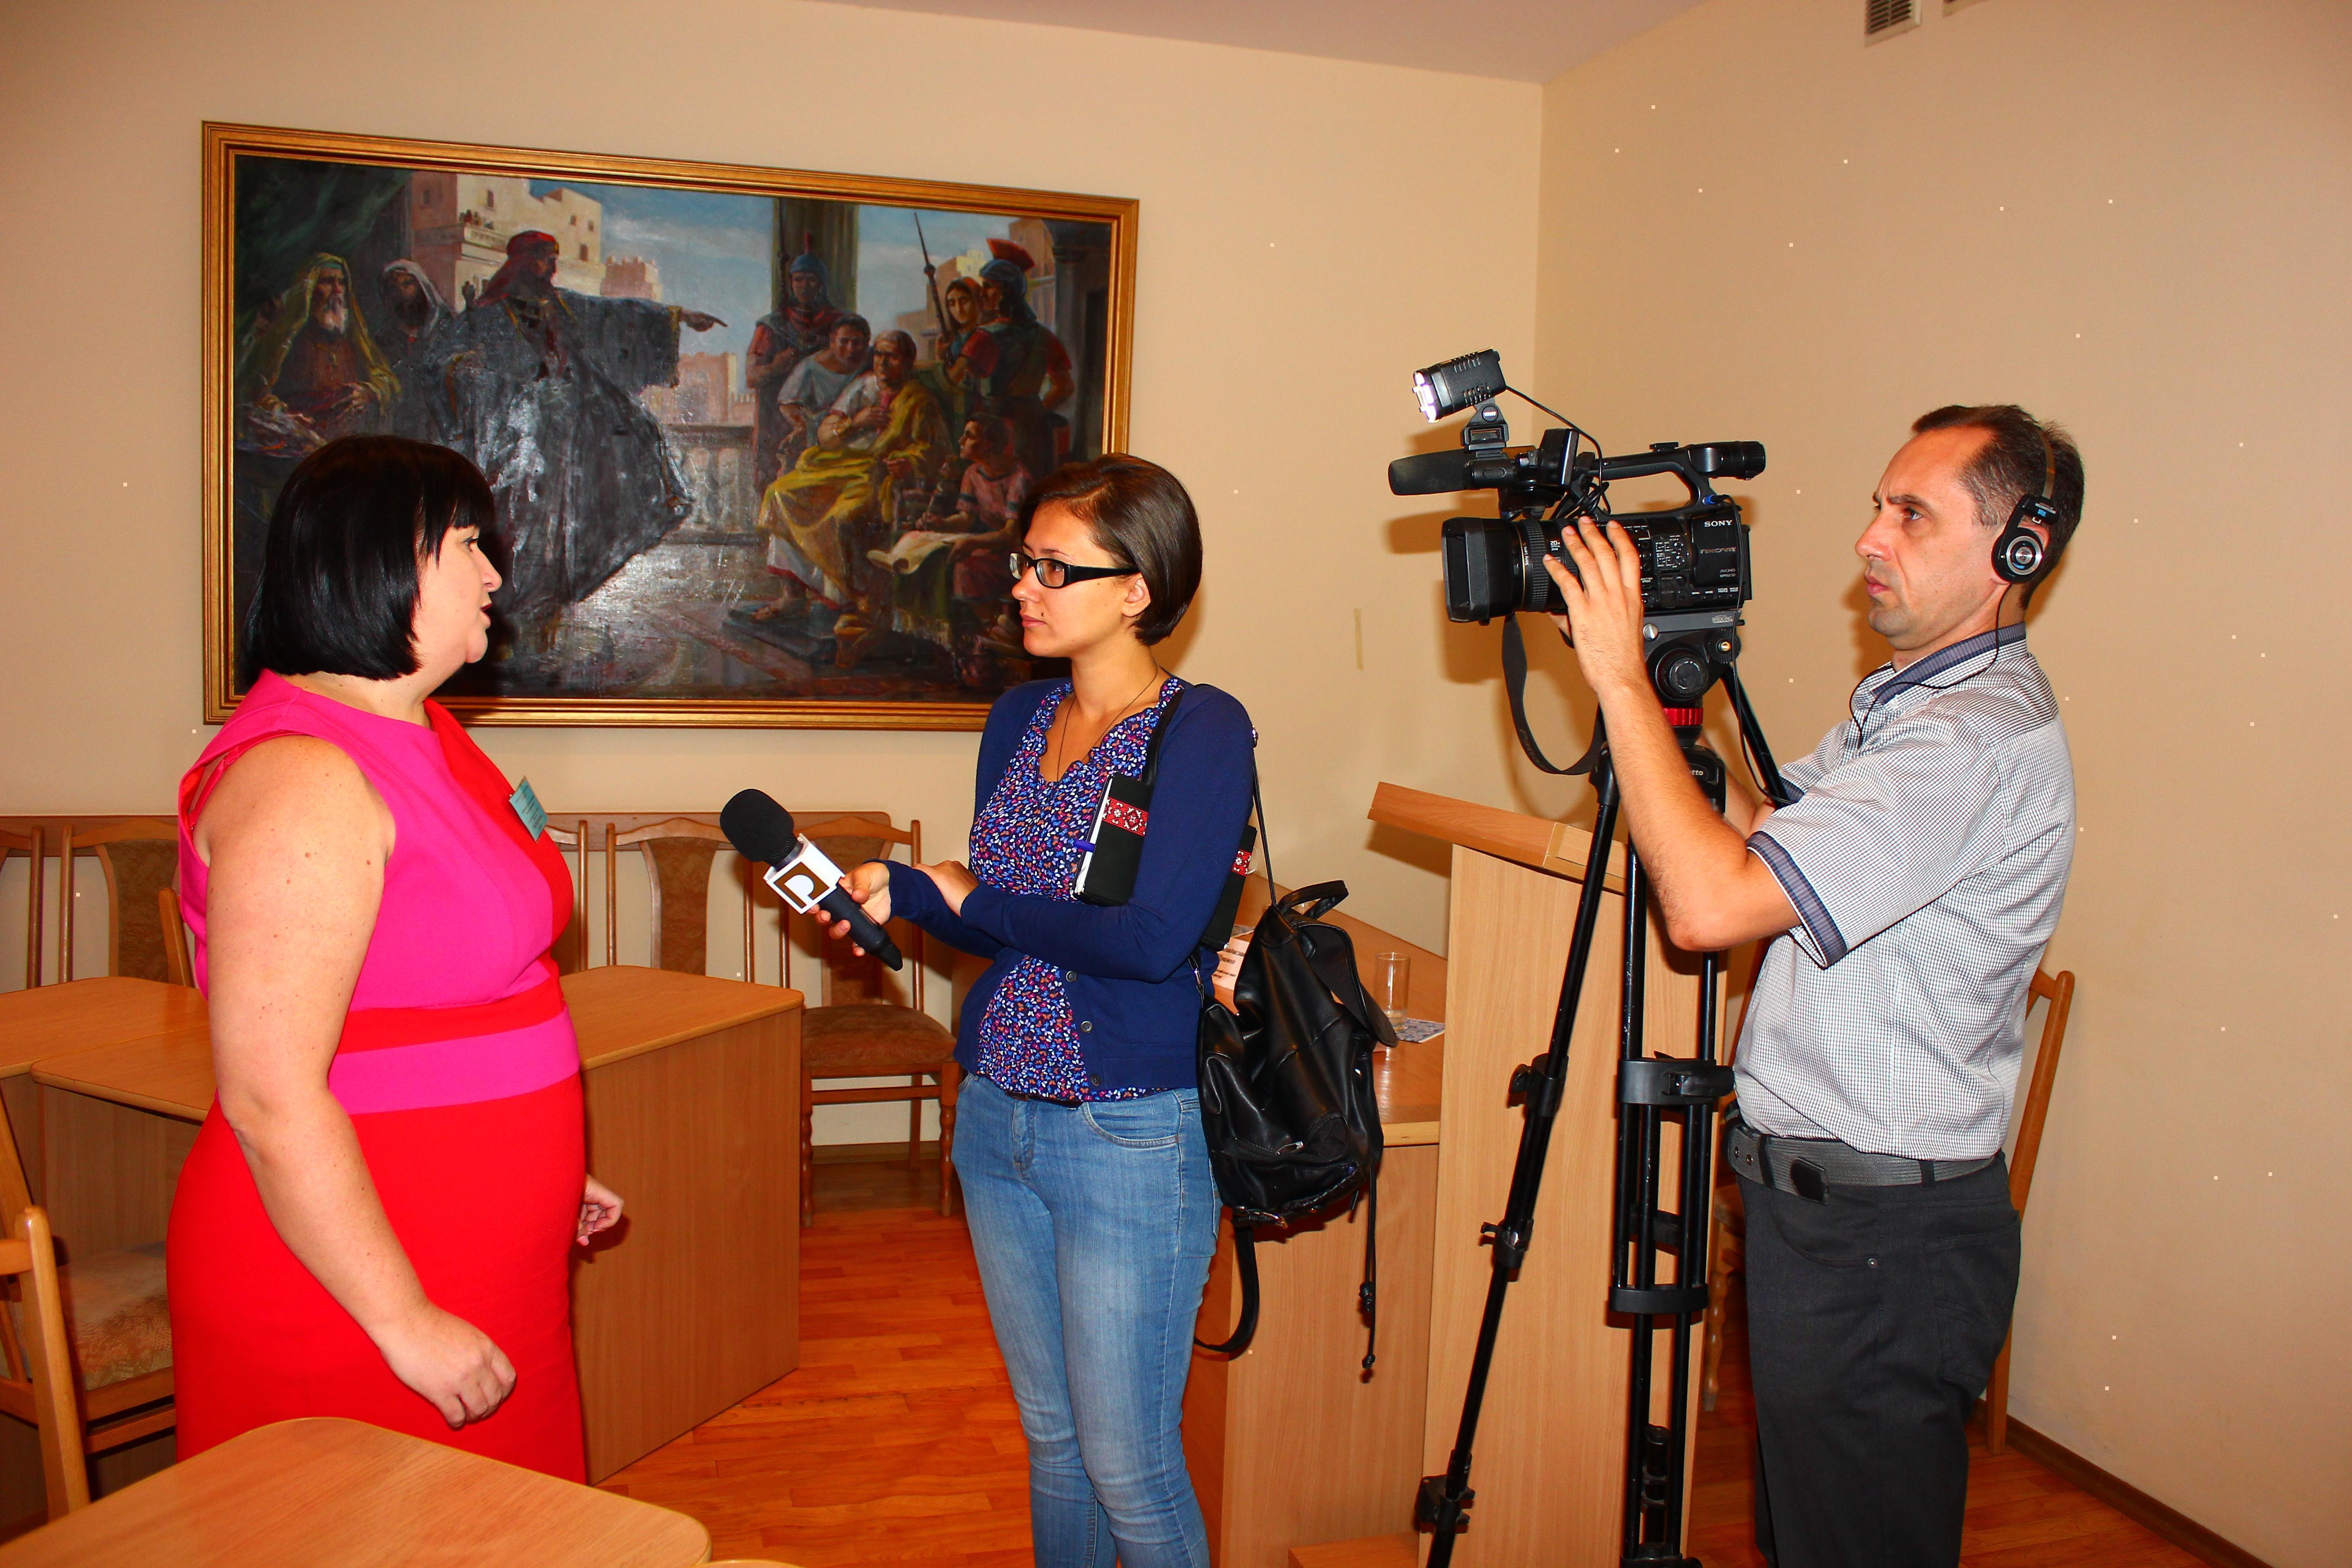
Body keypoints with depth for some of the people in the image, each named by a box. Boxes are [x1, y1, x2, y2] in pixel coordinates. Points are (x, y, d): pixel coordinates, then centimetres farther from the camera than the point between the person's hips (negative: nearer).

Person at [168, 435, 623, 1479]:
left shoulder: (422, 732, 10)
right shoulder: (303, 781, -21)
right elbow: (270, 1097, -24)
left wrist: (547, 1171, 22)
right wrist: (405, 1322, -21)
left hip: (479, 1279, 9)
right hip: (351, 1308, -9)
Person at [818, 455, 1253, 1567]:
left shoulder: (1202, 729, -13)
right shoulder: (1018, 719, 8)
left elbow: (1152, 939, -23)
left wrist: (962, 898, -11)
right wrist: (894, 890, -6)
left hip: (1129, 1136, -7)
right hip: (997, 1115, 7)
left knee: (1126, 1464, 4)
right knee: (1051, 1436, 20)